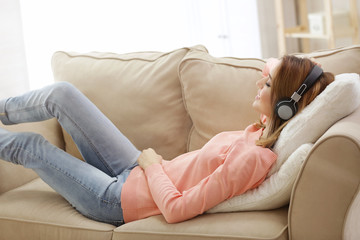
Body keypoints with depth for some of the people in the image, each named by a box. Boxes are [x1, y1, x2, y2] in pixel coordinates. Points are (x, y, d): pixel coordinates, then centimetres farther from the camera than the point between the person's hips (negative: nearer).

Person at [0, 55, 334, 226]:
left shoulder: (252, 158, -33)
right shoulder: (264, 130, -9)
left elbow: (175, 210, -30)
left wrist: (152, 164, -17)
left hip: (118, 200, -8)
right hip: (137, 172, 8)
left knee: (29, 146, 7)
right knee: (61, 94, 9)